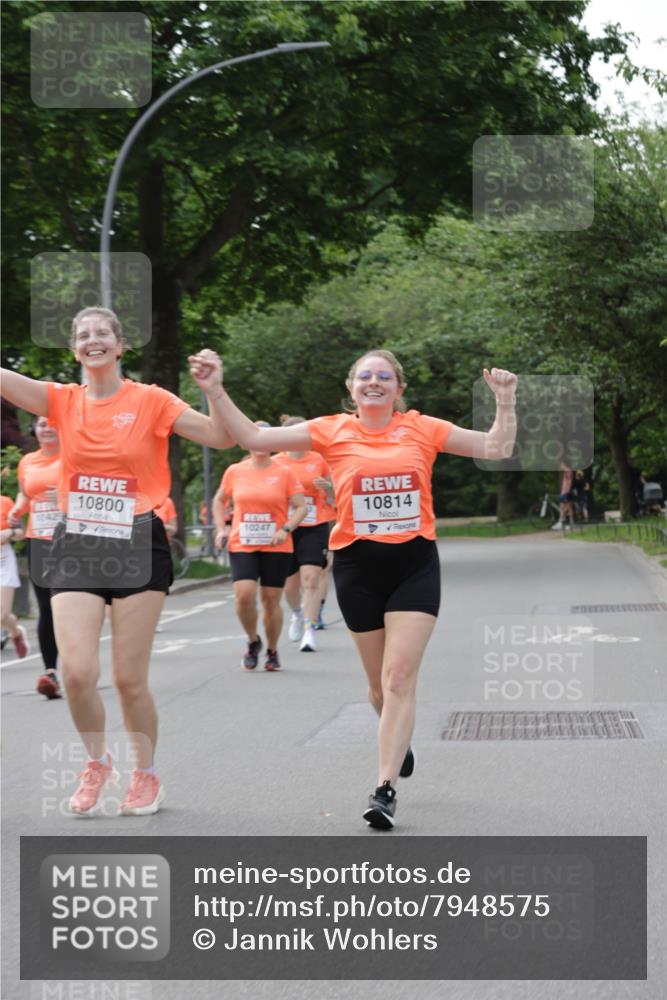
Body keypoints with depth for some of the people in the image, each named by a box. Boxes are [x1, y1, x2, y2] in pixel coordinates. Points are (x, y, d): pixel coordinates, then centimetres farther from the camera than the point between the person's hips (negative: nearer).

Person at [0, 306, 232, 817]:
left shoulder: (149, 400, -1)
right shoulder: (63, 400, 5)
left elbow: (221, 438, -6)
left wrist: (214, 391, -23)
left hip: (137, 545, -2)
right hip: (76, 546, 2)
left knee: (130, 678, -1)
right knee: (76, 672, -9)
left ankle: (146, 774, 22)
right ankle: (98, 762, 19)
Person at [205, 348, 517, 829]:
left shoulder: (422, 429, 3)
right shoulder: (333, 432, 1)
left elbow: (496, 447, 7)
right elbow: (253, 437, -2)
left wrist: (505, 400, -6)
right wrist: (216, 391, -10)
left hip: (415, 563, -1)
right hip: (358, 566, 1)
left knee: (399, 676, -13)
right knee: (381, 682, 11)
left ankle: (386, 788, -12)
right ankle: (401, 741, 44)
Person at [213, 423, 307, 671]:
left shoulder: (284, 473, 0)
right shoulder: (235, 472, 6)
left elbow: (301, 507, 1)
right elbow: (219, 500, 21)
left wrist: (286, 529, -15)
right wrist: (221, 528, 7)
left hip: (276, 548, -1)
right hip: (241, 546, 1)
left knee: (271, 600, 2)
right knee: (244, 595, -17)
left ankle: (272, 651, 22)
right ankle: (253, 641, 9)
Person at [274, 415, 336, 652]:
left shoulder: (318, 459, 3)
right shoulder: (276, 463, 2)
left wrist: (325, 486, -10)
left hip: (314, 528, -1)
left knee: (311, 580, -15)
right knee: (290, 584, 9)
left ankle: (309, 632, -14)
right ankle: (298, 613, 42)